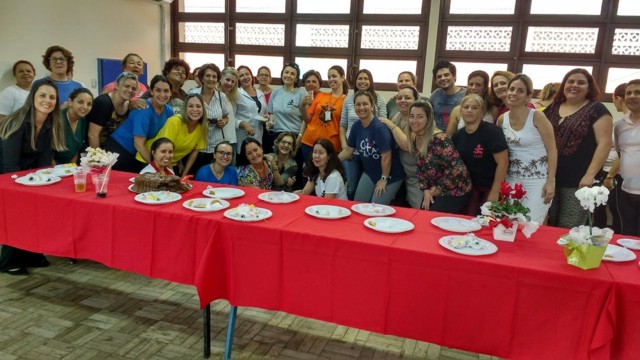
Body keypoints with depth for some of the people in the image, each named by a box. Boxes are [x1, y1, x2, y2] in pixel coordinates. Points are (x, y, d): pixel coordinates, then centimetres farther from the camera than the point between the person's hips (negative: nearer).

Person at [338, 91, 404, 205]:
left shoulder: (379, 127, -27)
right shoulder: (356, 126, -4)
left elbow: (386, 156, -23)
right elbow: (348, 150, 8)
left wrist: (384, 179, -14)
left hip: (390, 176, -7)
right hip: (369, 173, 7)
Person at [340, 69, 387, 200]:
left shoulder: (379, 100, -1)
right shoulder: (348, 99, 5)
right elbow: (342, 125, 9)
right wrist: (344, 145, -1)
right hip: (351, 150, 2)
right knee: (351, 187, 10)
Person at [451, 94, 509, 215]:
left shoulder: (492, 132, -17)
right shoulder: (457, 136, 2)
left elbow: (503, 163, -19)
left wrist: (495, 192, -18)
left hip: (491, 186, -5)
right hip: (470, 186, 5)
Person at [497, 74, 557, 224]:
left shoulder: (537, 116, -10)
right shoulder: (501, 119, 3)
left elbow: (552, 150, -9)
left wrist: (551, 181, -13)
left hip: (538, 180, -4)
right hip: (512, 180, 4)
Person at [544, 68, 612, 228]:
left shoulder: (597, 110, -3)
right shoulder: (552, 108, 12)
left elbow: (604, 143, -10)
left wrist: (590, 175, -17)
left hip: (578, 182, -5)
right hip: (550, 179, 5)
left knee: (569, 231, -2)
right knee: (548, 226, 10)